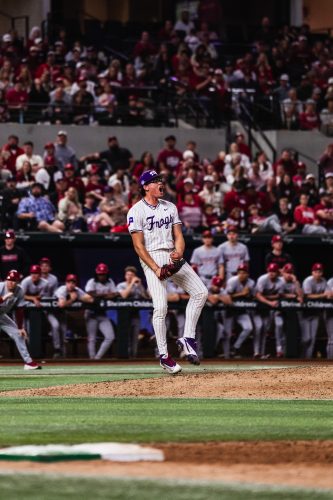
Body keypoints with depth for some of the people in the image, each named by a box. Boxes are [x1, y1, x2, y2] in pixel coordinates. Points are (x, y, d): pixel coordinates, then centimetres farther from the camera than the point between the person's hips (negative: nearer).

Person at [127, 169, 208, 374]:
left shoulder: (170, 207, 13)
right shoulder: (136, 211, -6)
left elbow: (178, 236, 11)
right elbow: (138, 245, -10)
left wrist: (179, 253, -11)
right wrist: (156, 269, -17)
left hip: (173, 257, 6)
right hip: (152, 259, -6)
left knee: (201, 292, -5)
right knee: (161, 307, -14)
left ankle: (188, 338, 2)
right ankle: (164, 355, -5)